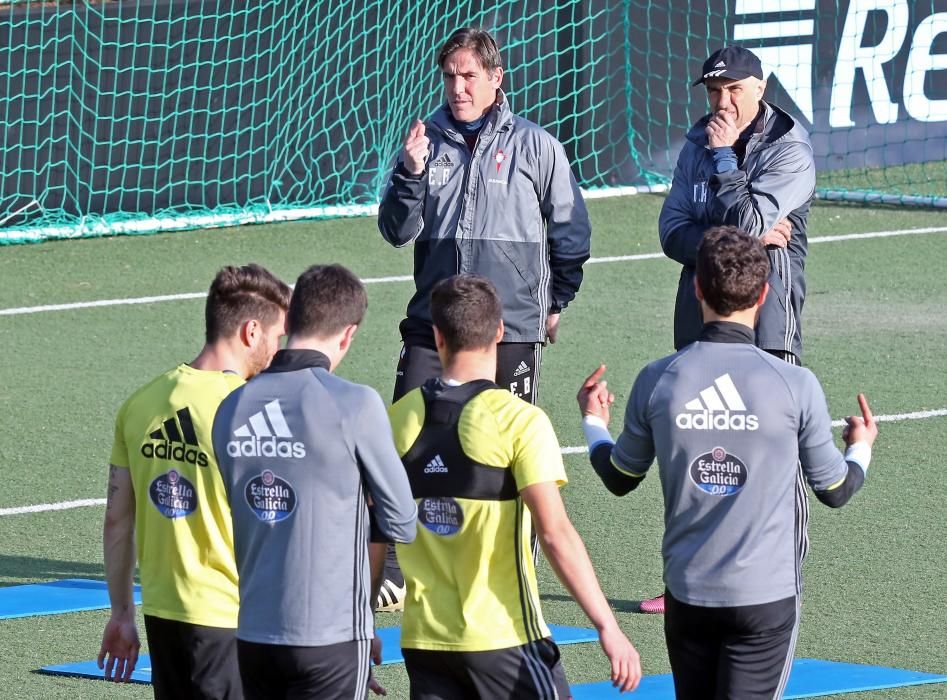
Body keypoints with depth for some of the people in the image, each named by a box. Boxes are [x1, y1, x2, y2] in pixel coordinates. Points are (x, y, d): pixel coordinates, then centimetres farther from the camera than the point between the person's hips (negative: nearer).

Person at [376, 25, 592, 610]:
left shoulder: (535, 146, 0)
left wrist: (555, 303, 11)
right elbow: (397, 231, 3)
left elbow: (571, 232, 8)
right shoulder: (428, 140, 6)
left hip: (513, 327, -2)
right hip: (432, 324, 2)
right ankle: (391, 576, -4)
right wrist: (410, 173, -12)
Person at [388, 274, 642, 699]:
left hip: (424, 642, 4)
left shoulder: (397, 420, 2)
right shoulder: (519, 421, -11)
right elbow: (555, 535, -17)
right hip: (502, 637, -4)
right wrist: (608, 628, -15)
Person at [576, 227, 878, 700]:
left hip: (687, 594, 3)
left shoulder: (656, 381, -5)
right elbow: (835, 491, 3)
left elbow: (619, 479, 11)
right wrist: (861, 448, 26)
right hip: (768, 594, -3)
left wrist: (593, 422, 32)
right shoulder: (796, 386, -11)